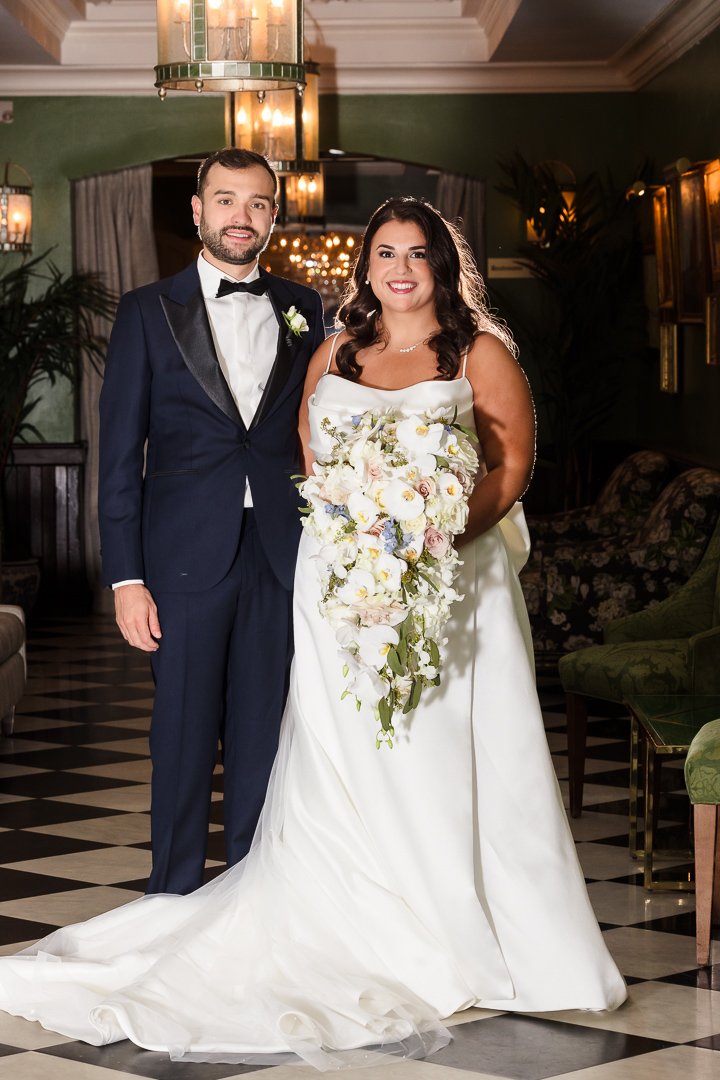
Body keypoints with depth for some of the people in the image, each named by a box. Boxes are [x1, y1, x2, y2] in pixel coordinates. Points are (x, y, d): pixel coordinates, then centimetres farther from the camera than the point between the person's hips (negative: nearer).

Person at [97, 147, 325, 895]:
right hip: (187, 557, -2)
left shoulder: (302, 309, 10)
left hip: (283, 556, 2)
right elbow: (119, 455, 0)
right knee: (183, 741, 4)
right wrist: (126, 578, -7)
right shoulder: (149, 311, 3)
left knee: (263, 741, 8)